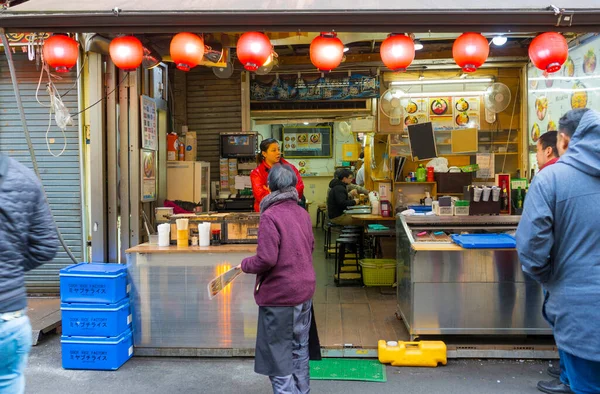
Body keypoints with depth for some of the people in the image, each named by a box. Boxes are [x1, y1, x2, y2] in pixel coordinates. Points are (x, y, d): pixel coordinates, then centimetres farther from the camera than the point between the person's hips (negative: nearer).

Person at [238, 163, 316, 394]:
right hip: (305, 290, 8)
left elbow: (266, 259, -23)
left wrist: (244, 265, -6)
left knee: (278, 356, 4)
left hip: (280, 295, -7)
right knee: (299, 348, 19)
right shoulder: (302, 213, 4)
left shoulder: (270, 216, -19)